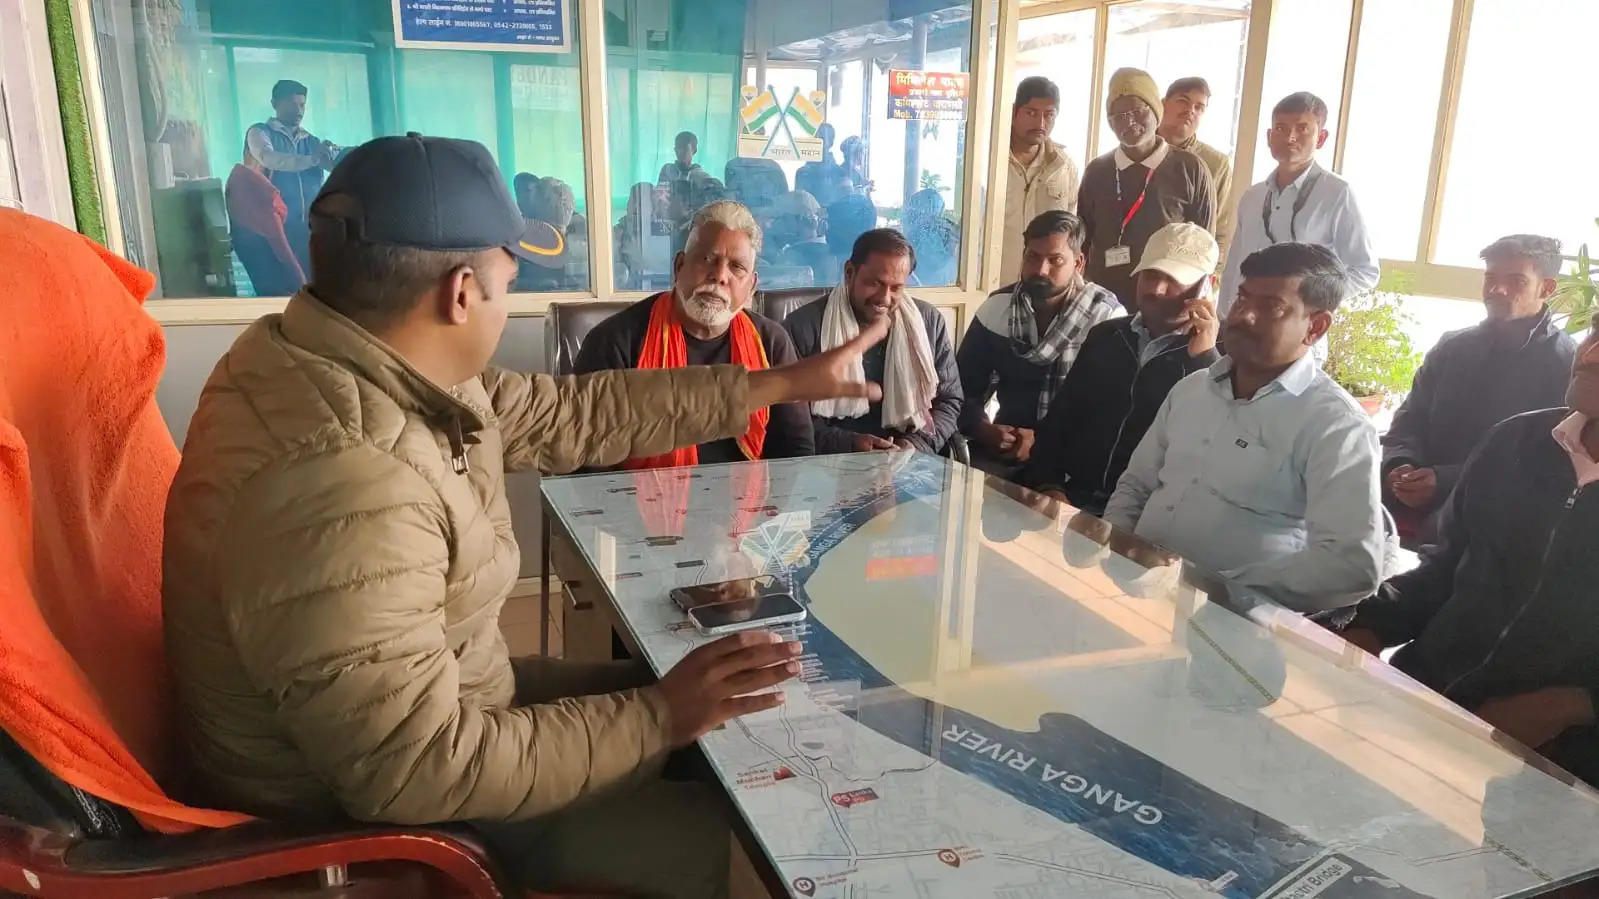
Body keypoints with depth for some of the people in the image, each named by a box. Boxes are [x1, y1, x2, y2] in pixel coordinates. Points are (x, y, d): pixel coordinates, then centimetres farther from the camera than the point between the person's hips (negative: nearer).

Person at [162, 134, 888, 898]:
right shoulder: (338, 492, -36)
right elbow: (420, 775, -33)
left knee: (675, 701, 15)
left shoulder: (382, 365, -6)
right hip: (374, 823, -8)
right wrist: (658, 718, -24)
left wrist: (780, 385, 6)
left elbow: (573, 414, 2)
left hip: (428, 706, 9)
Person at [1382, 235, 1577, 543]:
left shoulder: (1567, 364, 1)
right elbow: (1411, 418, 16)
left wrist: (1446, 482, -20)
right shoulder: (1452, 346, 16)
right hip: (1421, 491, 5)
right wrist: (1400, 463, -8)